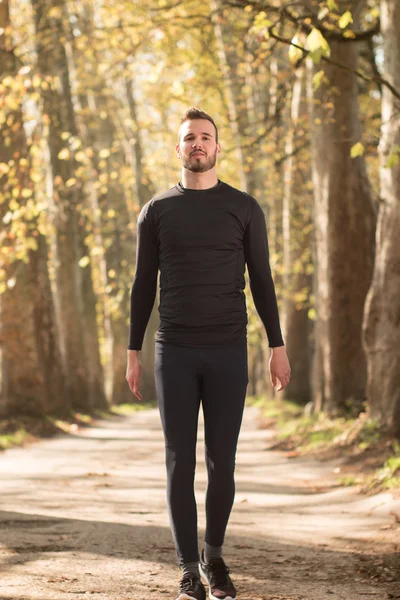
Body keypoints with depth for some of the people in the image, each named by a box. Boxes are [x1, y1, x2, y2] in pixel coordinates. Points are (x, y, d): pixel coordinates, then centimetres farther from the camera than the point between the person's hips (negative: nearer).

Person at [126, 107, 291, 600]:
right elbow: (143, 285, 8)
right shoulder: (156, 212, 6)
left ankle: (214, 557, 22)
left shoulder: (243, 208, 4)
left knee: (221, 461, 3)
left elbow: (261, 281, 5)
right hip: (174, 352, 0)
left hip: (228, 352, 0)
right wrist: (133, 352, 5)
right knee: (180, 462, -1)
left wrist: (277, 346, 1)